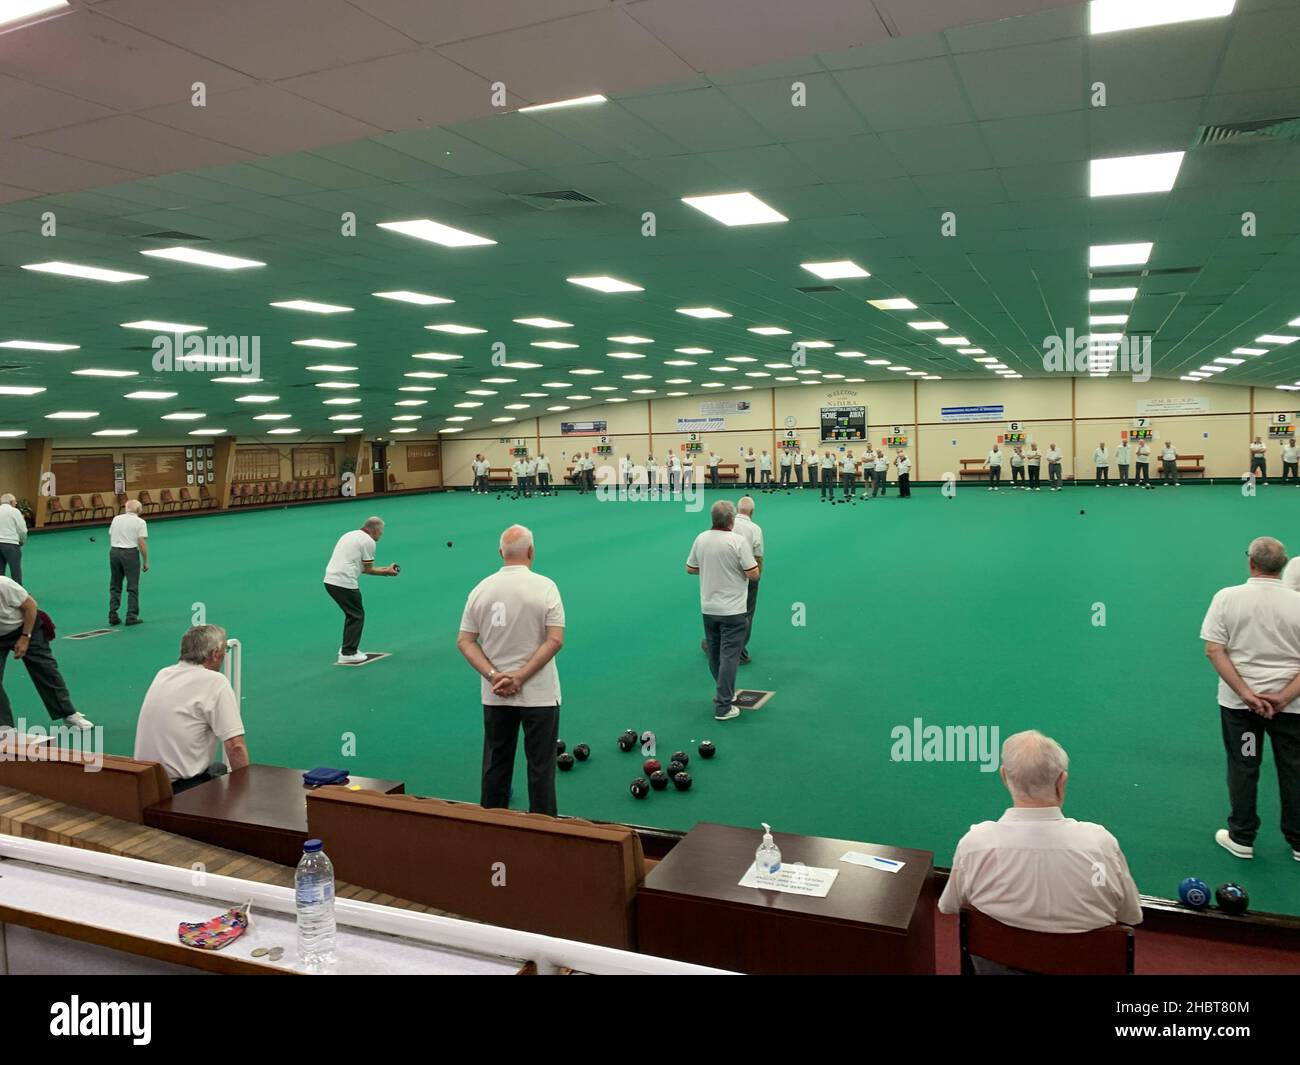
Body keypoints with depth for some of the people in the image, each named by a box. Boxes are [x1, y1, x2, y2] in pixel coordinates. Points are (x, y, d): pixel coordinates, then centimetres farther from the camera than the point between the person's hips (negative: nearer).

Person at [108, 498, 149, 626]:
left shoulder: (116, 519, 9)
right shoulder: (140, 522, -6)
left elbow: (110, 536, 10)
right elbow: (142, 543, -11)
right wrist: (145, 561, -5)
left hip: (114, 552, 5)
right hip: (130, 553, -5)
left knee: (115, 586, 13)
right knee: (132, 587, 3)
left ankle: (113, 616, 11)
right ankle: (131, 616, 3)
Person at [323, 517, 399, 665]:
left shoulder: (350, 535, 23)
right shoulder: (368, 541, -5)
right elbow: (368, 570, 0)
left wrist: (384, 568, 28)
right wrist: (387, 572, 13)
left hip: (330, 580, 9)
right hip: (344, 583, -9)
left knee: (352, 614, 22)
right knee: (357, 616, 2)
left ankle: (347, 647, 28)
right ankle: (348, 654, 2)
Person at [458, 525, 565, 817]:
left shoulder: (481, 589, 0)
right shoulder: (545, 587, -11)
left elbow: (465, 642, -1)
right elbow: (555, 640, -17)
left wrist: (494, 676, -9)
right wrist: (520, 677, -14)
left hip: (494, 695, 4)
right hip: (539, 693, -3)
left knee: (495, 764, 15)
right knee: (540, 766, 6)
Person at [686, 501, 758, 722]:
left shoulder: (701, 539, 0)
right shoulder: (738, 541, -17)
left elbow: (690, 568, 10)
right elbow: (753, 574, -16)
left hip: (708, 609, 6)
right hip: (733, 611, -6)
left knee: (715, 655, 18)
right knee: (729, 656, -1)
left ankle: (724, 693, 36)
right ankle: (723, 707, -1)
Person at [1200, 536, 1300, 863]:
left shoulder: (1227, 597, -9)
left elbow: (1213, 650, -12)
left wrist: (1246, 693, -12)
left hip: (1237, 702, 0)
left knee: (1243, 768, 11)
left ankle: (1241, 838, 20)